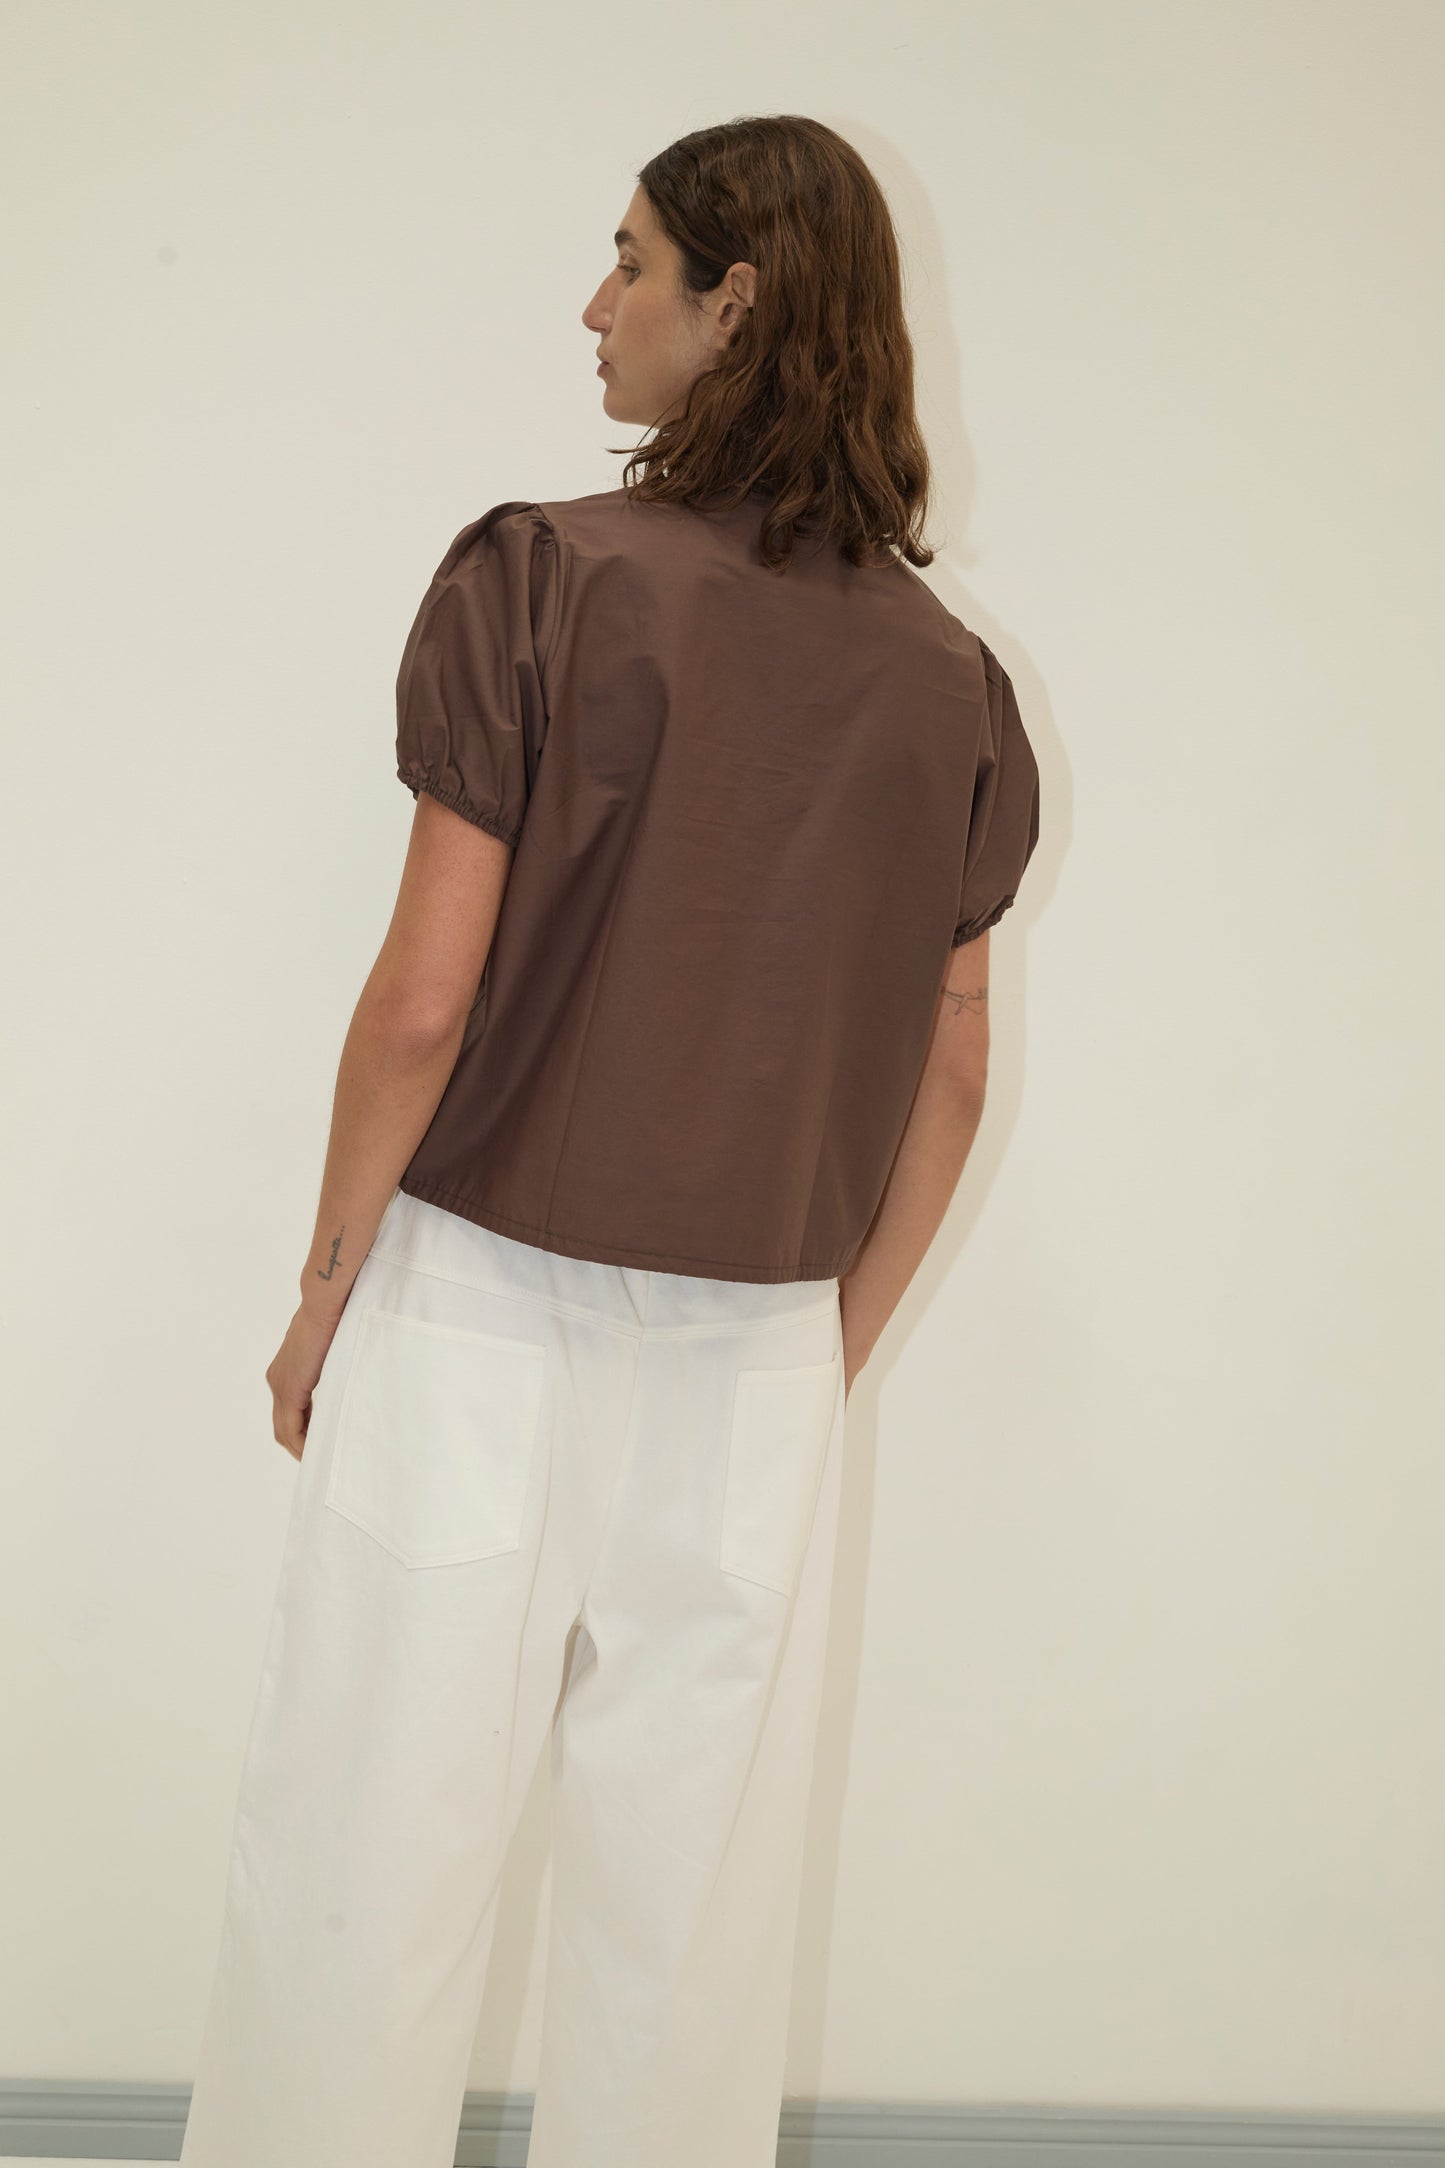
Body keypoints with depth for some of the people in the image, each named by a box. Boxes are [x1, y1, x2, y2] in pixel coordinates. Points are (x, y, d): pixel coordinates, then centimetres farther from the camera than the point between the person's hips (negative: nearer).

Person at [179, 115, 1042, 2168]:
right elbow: (951, 1074, 7)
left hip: (490, 1306, -4)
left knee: (371, 1864, 8)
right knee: (695, 1892, 15)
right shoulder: (948, 676, 3)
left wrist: (328, 1282, 0)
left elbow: (427, 999, -13)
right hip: (758, 1352, 4)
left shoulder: (546, 576, -10)